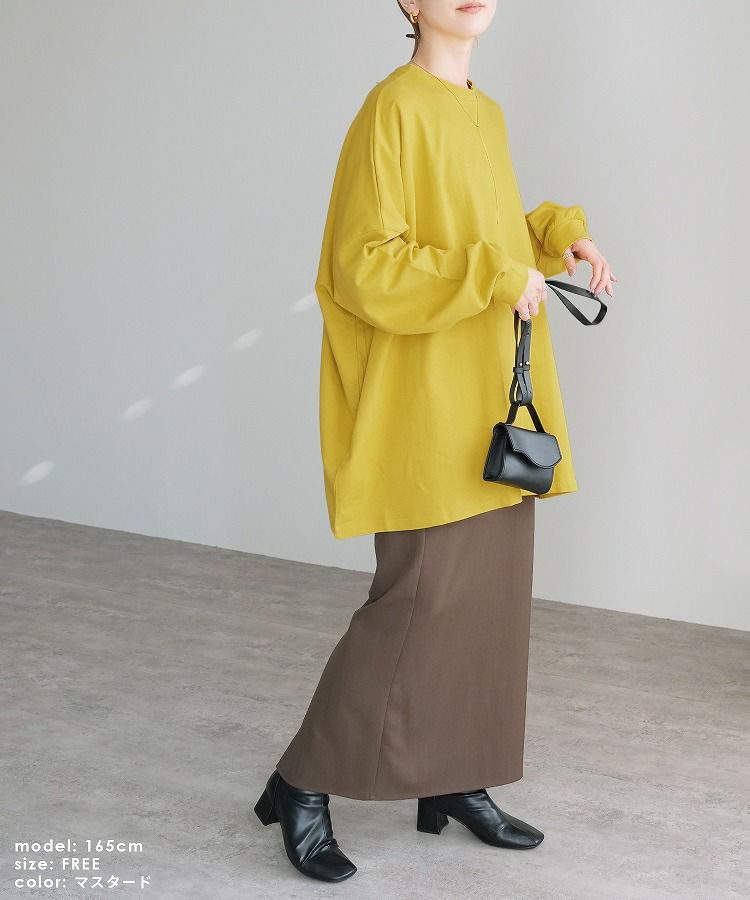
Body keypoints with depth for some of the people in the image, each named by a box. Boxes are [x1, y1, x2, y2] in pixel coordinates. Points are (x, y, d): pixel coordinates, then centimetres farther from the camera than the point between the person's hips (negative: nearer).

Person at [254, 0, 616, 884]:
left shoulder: (486, 114, 14)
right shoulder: (392, 110, -11)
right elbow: (364, 267, -17)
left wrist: (559, 236, 7)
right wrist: (493, 278, -20)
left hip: (491, 411, 9)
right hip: (426, 409, -9)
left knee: (489, 594, 10)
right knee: (420, 600, -7)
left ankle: (456, 781, 23)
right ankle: (301, 786, 8)